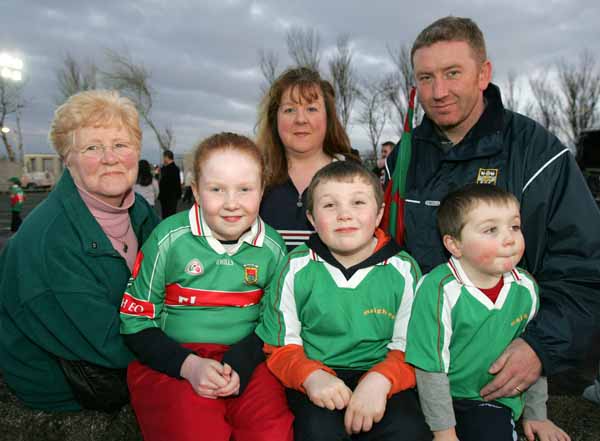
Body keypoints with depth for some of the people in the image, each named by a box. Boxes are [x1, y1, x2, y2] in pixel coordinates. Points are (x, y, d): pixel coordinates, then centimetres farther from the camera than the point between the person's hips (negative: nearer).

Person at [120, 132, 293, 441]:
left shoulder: (273, 247, -1)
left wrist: (240, 367, -12)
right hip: (171, 361, -1)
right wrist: (189, 365, -16)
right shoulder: (170, 238, -8)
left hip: (246, 360, 2)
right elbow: (135, 321, -2)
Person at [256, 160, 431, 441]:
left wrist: (381, 379, -20)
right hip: (316, 374, 0)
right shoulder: (296, 267, -1)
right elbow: (280, 345, 2)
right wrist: (311, 376, -19)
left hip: (382, 376, 1)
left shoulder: (403, 269, 0)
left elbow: (409, 347, 1)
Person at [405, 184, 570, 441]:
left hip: (493, 401, 3)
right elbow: (431, 367, -18)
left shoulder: (526, 288, -7)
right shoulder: (439, 290, -25)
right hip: (441, 399, -2)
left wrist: (536, 415, 14)